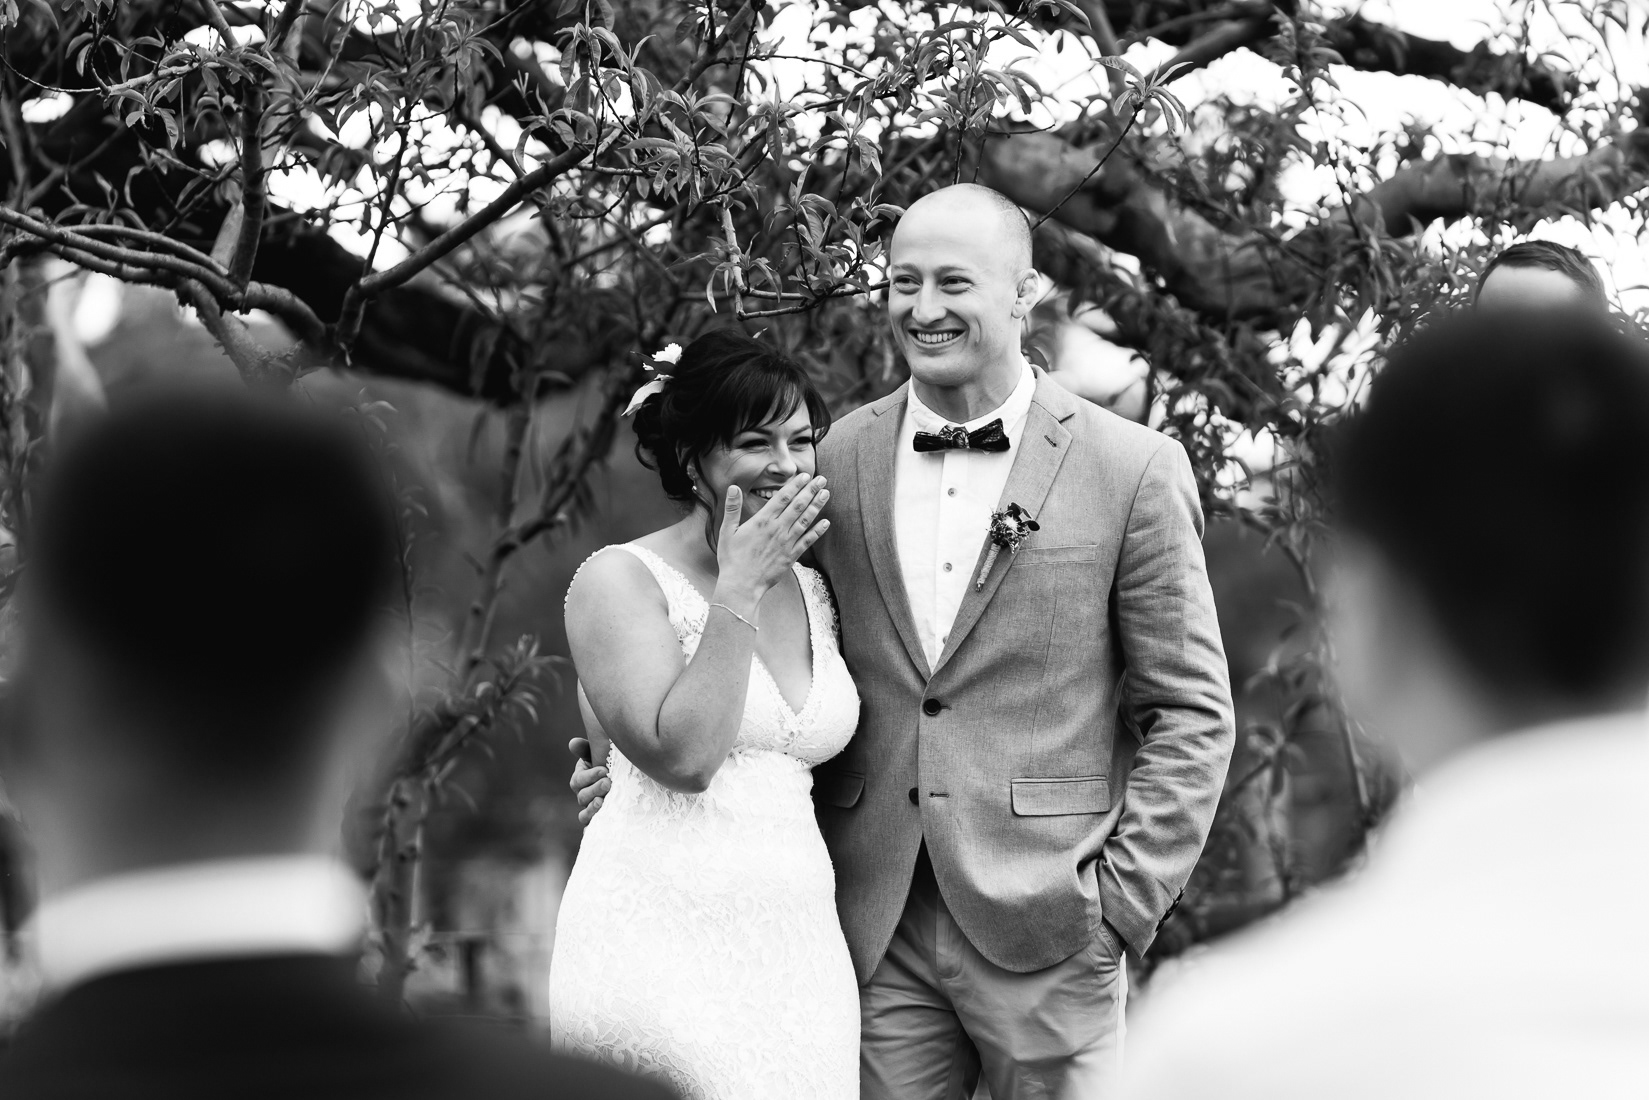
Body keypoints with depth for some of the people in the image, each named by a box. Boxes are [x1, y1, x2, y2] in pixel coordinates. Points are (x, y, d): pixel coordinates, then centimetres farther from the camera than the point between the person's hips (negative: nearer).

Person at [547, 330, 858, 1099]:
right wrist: (739, 589, -14)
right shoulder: (620, 580, -4)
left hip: (799, 946, 6)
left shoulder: (812, 591, 14)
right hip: (663, 945, -6)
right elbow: (683, 754, -16)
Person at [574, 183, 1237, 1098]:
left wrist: (1124, 903, -7)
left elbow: (1190, 714, 0)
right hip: (876, 930, 3)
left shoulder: (1132, 471, -2)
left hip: (1043, 931, -3)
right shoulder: (836, 460, 7)